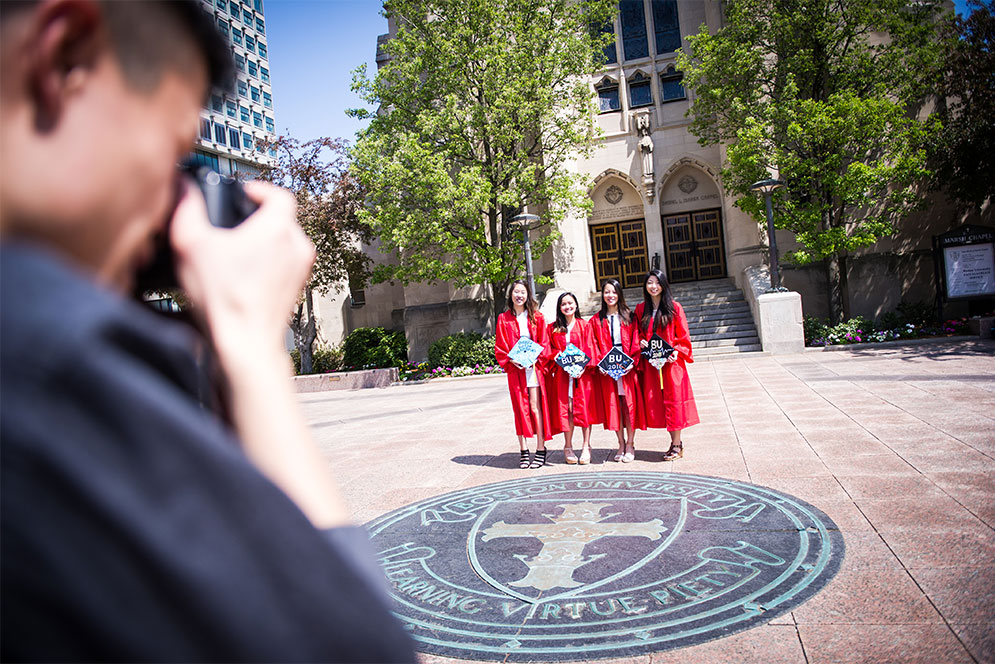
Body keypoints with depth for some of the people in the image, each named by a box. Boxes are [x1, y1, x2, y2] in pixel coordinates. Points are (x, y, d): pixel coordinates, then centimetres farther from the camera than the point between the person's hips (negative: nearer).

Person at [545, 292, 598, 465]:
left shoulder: (584, 325, 5)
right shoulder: (553, 328, 10)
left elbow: (589, 349, 0)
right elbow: (549, 349, 11)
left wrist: (583, 366, -14)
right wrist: (556, 356, -10)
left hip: (582, 372, -1)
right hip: (562, 374, 1)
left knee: (583, 407, -2)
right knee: (566, 408, 0)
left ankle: (586, 447, 6)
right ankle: (568, 447, 8)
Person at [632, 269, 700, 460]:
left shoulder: (674, 307, -1)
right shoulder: (641, 309, 9)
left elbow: (683, 335, -1)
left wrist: (676, 352, -15)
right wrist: (640, 343, -3)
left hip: (671, 362, -4)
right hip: (650, 363, 4)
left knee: (673, 399, -2)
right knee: (655, 402, 4)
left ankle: (677, 446, 7)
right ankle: (675, 442, 17)